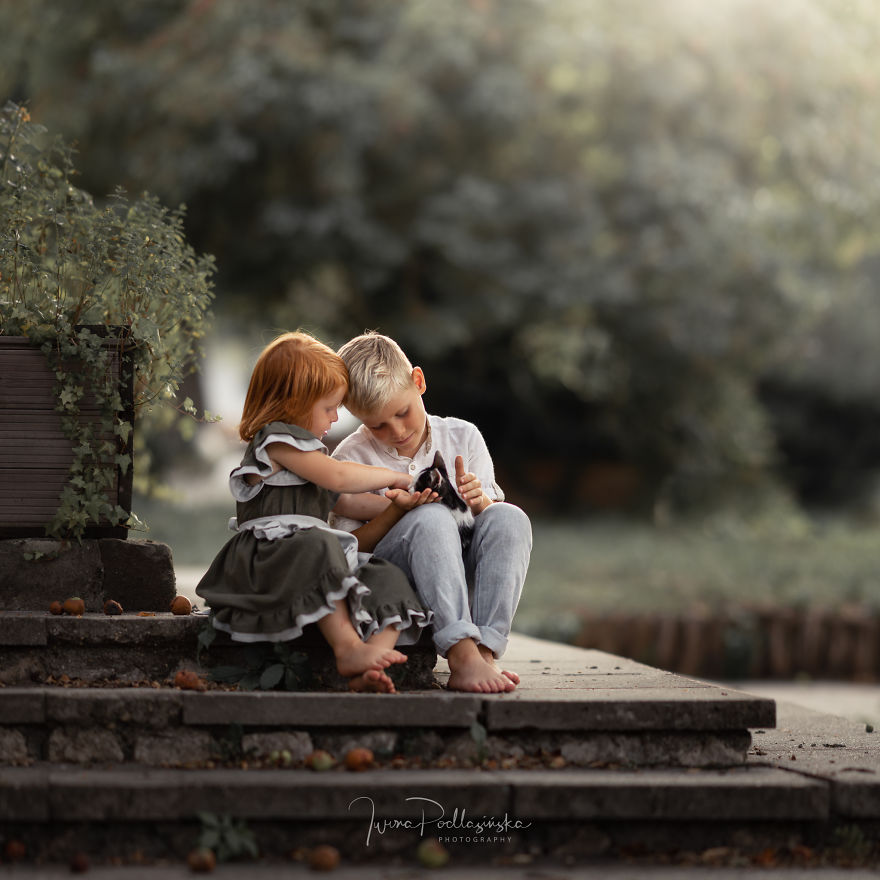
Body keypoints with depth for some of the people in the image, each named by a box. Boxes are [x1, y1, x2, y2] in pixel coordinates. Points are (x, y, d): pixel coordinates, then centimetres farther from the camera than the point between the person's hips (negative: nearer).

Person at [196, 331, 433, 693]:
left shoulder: (303, 447, 29)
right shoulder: (275, 440, -5)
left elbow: (342, 502, 34)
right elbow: (338, 477, -14)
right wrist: (391, 476, -2)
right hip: (268, 557, -9)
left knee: (389, 579, -11)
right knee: (317, 546, -41)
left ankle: (366, 667, -32)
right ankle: (347, 648, -40)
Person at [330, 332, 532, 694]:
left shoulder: (462, 437, 7)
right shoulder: (350, 459, 1)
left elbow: (498, 527, 8)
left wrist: (480, 503, -16)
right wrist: (396, 513, -20)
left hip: (461, 577, 3)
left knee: (510, 518, -25)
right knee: (432, 518, -33)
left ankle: (485, 652, -40)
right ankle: (461, 656, -48)